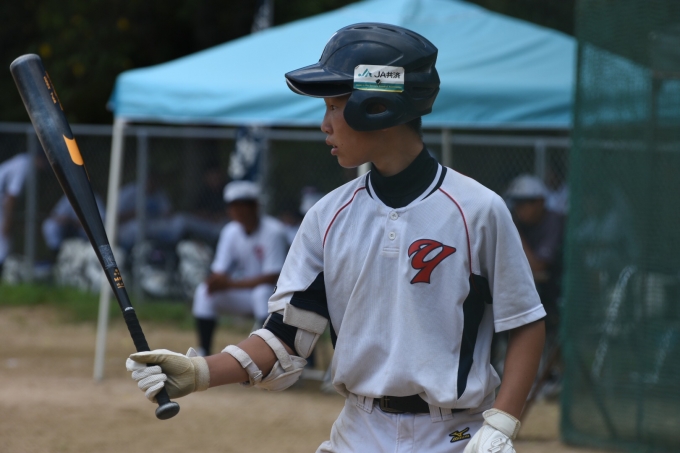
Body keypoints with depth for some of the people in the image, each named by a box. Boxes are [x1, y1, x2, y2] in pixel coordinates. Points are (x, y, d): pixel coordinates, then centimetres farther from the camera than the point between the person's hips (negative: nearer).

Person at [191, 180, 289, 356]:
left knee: (262, 292, -37)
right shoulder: (231, 231, -1)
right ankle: (204, 354, -9)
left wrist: (231, 283, -27)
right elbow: (218, 272, -2)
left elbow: (272, 277, -23)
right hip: (245, 296, 5)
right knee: (203, 291, -13)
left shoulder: (273, 231, -19)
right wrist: (216, 281, -29)